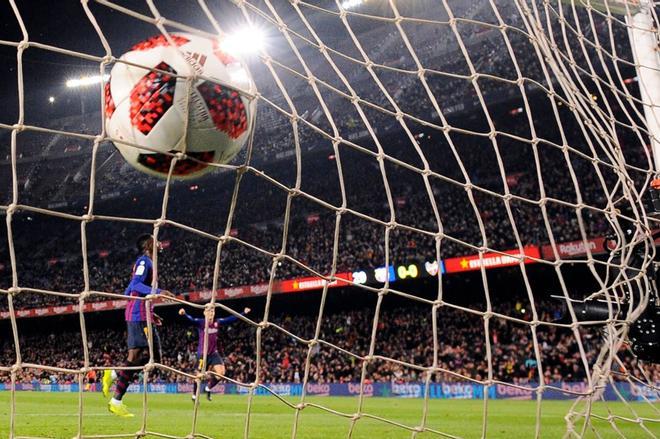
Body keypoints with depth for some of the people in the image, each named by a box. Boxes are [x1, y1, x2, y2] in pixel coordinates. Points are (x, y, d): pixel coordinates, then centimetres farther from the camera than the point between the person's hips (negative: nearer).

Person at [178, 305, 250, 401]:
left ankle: (208, 388, 19)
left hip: (213, 353, 4)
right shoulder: (201, 322, -15)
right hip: (202, 353, -4)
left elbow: (231, 319, 5)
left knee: (221, 372, -7)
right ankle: (194, 395, 30)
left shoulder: (217, 322, -1)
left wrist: (244, 313, 5)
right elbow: (191, 320, -34)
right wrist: (184, 314, -56)